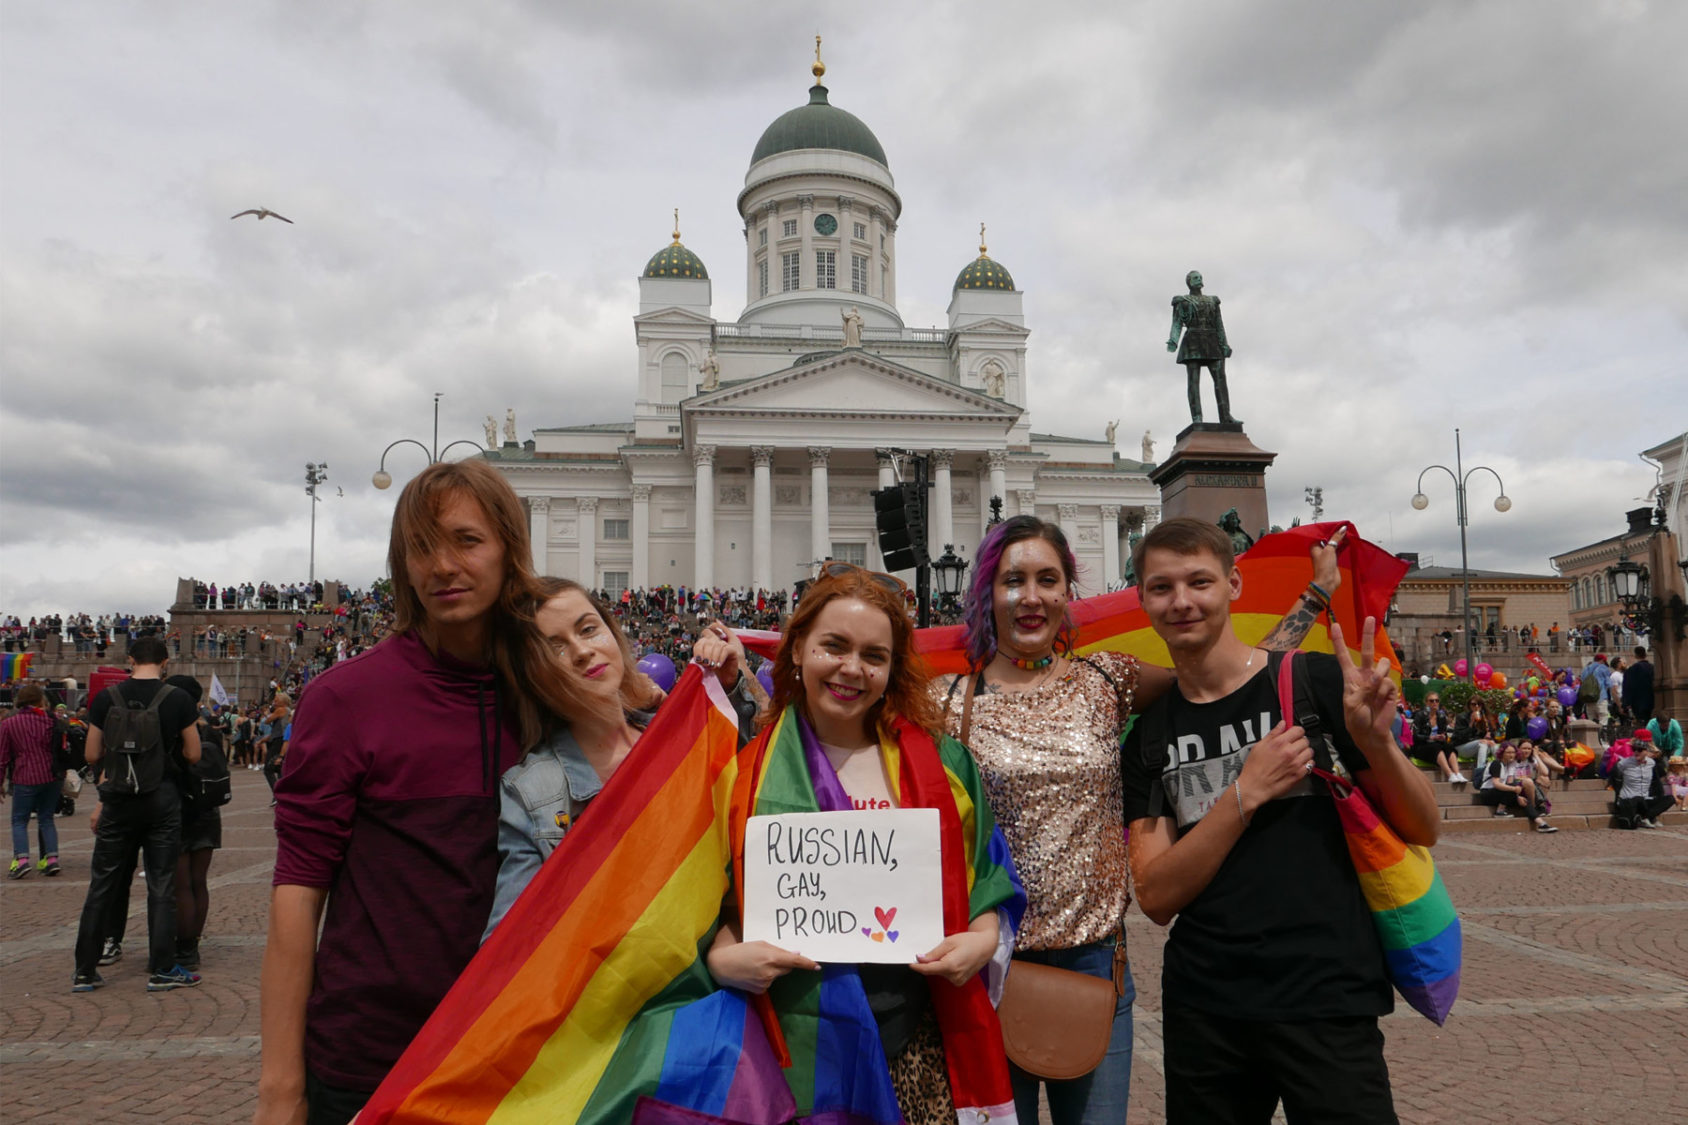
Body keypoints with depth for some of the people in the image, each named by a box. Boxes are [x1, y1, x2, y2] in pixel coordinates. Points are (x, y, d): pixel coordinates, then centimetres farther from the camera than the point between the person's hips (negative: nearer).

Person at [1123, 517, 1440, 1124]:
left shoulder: (1318, 682, -4)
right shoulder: (1147, 738, 4)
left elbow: (1422, 831, 0)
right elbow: (1157, 897, -5)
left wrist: (1376, 742, -20)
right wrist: (1246, 793, -15)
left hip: (1326, 1002, -3)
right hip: (1202, 1009, 3)